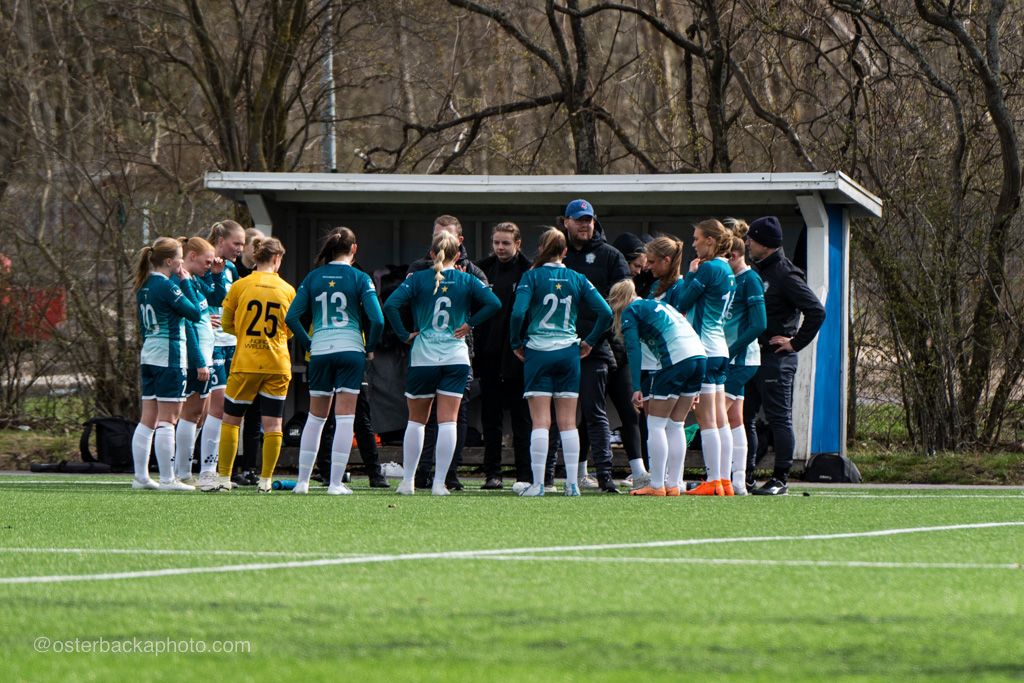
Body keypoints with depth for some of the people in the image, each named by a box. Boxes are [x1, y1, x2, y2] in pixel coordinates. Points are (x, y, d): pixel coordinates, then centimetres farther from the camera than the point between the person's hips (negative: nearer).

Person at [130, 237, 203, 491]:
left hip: (149, 355, 9)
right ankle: (167, 479, -6)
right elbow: (194, 313, -11)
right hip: (170, 355, -9)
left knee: (148, 419, 9)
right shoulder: (167, 287, -14)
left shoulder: (144, 286, 12)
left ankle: (140, 476, 9)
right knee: (167, 419, -6)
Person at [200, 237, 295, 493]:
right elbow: (290, 331, 12)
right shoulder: (287, 290, 3)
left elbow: (226, 325, 5)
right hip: (278, 364, 1)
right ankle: (265, 479, 2)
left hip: (245, 363, -1)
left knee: (231, 419, 8)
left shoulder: (240, 287, -1)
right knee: (272, 423, 4)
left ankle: (224, 477, 4)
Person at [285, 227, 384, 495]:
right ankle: (336, 483, -4)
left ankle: (303, 481, 13)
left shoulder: (313, 278, 4)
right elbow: (377, 319, -11)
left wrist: (308, 343, 11)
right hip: (350, 351, -3)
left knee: (315, 417, 13)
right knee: (345, 418, -1)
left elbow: (291, 317, 1)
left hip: (320, 351, 3)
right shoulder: (359, 279, -4)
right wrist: (370, 348, 4)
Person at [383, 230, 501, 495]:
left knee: (416, 420, 12)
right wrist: (470, 324, -1)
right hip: (456, 359, 0)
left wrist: (405, 334, -4)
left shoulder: (418, 279, -1)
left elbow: (390, 305, -13)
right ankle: (439, 482, -5)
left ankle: (408, 481, 12)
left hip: (423, 356, 0)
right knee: (448, 421, 0)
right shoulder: (467, 281, 1)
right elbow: (494, 303, -10)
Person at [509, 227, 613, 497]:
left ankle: (537, 483, -8)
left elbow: (518, 312, -15)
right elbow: (605, 313, 1)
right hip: (568, 353, 2)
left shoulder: (532, 277, -4)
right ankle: (572, 483, 2)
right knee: (568, 422, 6)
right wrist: (590, 342, 12)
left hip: (538, 352, -2)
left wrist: (516, 343, -1)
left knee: (540, 422, -3)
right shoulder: (577, 279, 5)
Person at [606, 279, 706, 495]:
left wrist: (636, 388, -7)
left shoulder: (630, 311, 7)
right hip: (699, 355, 8)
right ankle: (673, 484, 14)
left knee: (656, 425, 1)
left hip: (676, 358, -8)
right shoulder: (657, 305, 30)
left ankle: (656, 485, -1)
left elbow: (633, 349, -5)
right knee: (675, 425, 14)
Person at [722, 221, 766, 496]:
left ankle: (720, 477, -13)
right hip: (727, 359, 9)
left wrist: (730, 351, -17)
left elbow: (759, 324, -17)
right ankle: (738, 480, 8)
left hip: (740, 359, -9)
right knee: (734, 419, 7)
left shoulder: (750, 280, -11)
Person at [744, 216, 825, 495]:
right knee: (742, 417, 9)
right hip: (751, 357, 9)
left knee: (779, 419, -5)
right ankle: (744, 477, 15)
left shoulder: (786, 274, -11)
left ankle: (780, 479, -3)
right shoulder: (756, 272, 15)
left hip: (775, 359, -9)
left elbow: (816, 311, -17)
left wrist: (795, 343, -13)